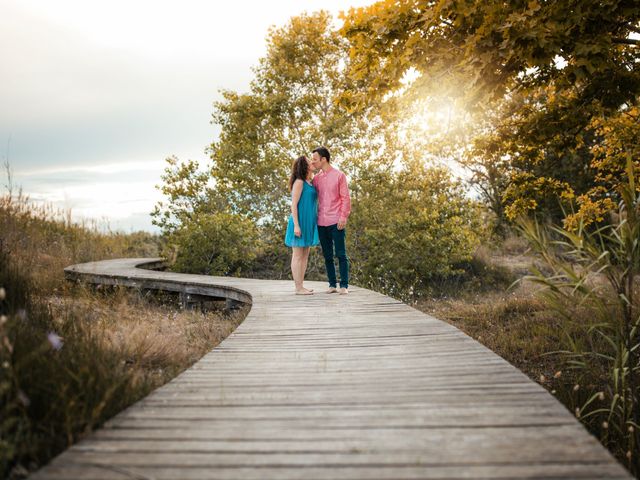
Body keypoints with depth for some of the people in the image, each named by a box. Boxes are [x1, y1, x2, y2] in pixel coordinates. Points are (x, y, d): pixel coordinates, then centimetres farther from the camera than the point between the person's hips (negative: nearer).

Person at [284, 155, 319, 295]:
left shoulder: (309, 183, 15)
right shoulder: (299, 182, -11)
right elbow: (293, 205, -15)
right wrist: (296, 225, -20)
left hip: (308, 224, 9)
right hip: (300, 223, -9)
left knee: (305, 256, 10)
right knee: (298, 256, -5)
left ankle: (301, 286, 15)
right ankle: (298, 288, -2)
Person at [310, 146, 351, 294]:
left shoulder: (339, 175, 0)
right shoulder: (316, 178, 12)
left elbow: (345, 198, -3)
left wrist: (344, 216, -12)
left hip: (336, 221, -4)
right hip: (321, 222, 5)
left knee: (341, 254, -2)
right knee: (327, 255, 6)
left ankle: (344, 285, 1)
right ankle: (332, 284, 12)